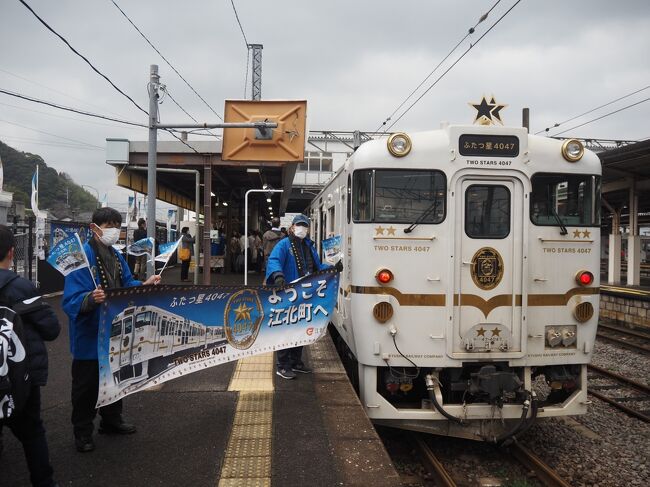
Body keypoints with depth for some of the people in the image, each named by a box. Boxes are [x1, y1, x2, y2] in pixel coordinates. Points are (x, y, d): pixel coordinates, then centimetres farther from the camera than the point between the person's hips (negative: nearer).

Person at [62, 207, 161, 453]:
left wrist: (145, 285, -6)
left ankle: (112, 420, 40)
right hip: (90, 334, -8)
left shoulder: (116, 256, 4)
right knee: (87, 384, 6)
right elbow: (71, 300, -26)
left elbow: (127, 284, 12)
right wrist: (90, 299, -45)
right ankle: (82, 432, 23)